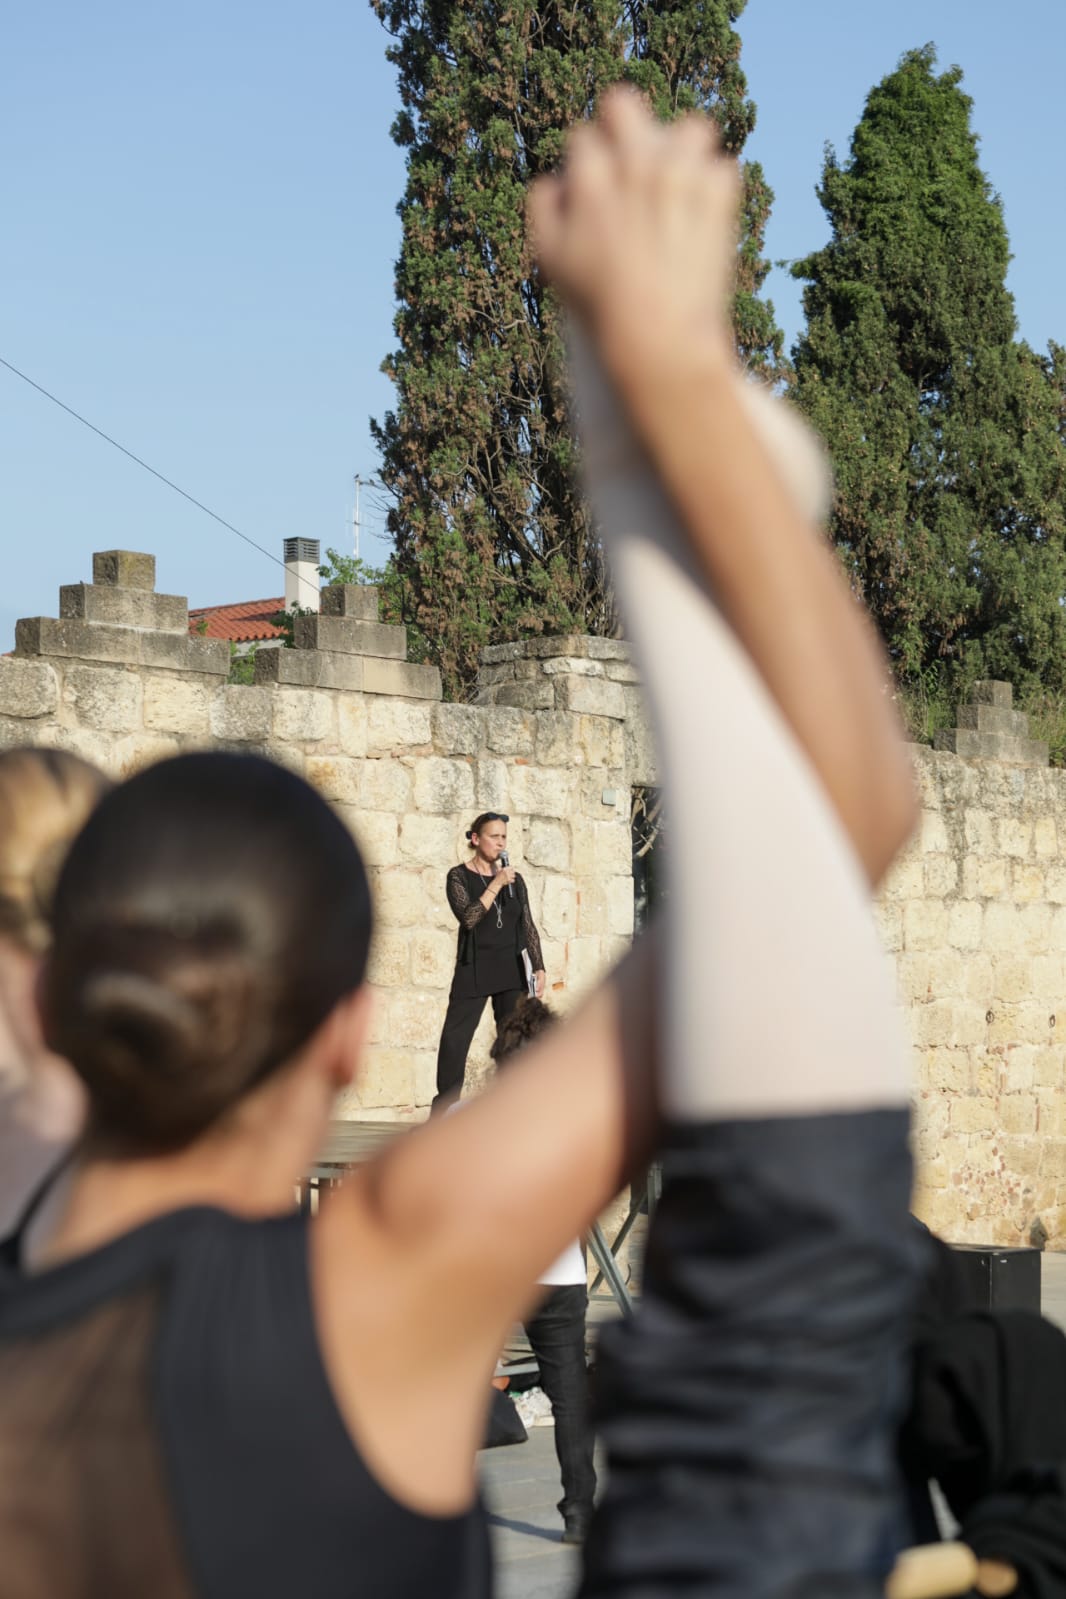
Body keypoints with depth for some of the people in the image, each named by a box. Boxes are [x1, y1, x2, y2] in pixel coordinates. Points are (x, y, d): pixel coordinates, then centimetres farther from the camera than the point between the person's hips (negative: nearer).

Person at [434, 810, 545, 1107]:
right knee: (455, 1038, -6)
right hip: (473, 968, -3)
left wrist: (539, 968, 5)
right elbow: (468, 917, -16)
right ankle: (444, 1108, -1)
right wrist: (496, 884, -17)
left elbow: (528, 927, 12)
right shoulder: (459, 876, 0)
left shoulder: (514, 879, 9)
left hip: (512, 970, 3)